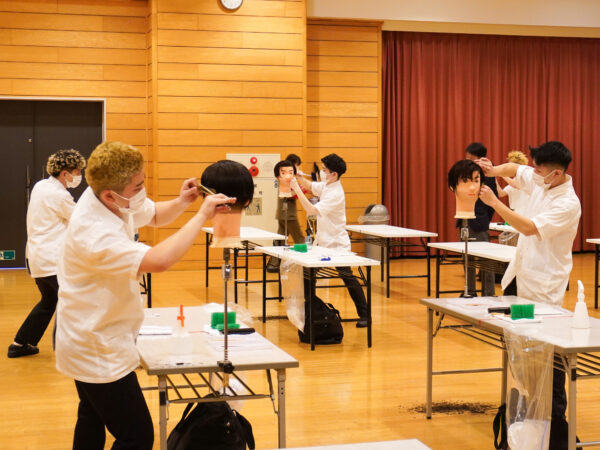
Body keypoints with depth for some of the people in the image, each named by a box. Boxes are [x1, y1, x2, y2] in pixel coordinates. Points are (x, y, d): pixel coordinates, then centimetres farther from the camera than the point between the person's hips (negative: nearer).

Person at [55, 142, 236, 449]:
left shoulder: (116, 200, -5)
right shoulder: (93, 233, -33)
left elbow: (155, 216, 14)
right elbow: (159, 261, -43)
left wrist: (181, 202, -8)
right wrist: (201, 216, -34)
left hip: (88, 340, 10)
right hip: (98, 352, -10)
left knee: (92, 420, 25)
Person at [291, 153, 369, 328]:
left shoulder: (336, 194, -24)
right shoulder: (326, 185, 2)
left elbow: (312, 210, -31)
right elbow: (310, 186, 22)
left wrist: (297, 189, -27)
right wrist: (299, 178, 1)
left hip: (337, 243, -9)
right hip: (322, 241, 9)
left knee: (348, 278, -3)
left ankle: (364, 315, 6)